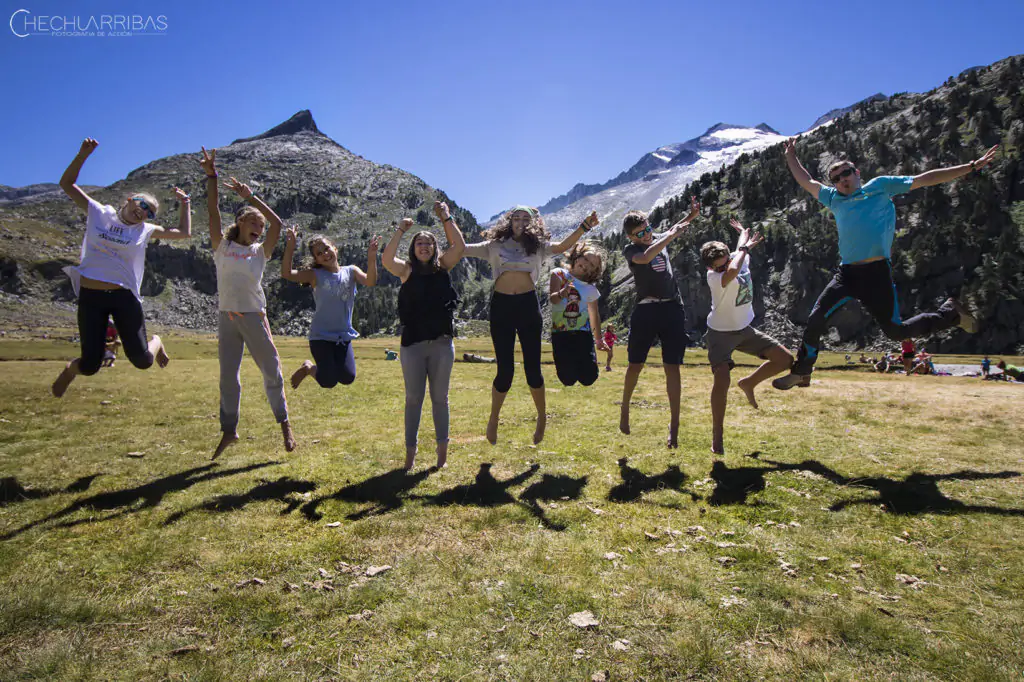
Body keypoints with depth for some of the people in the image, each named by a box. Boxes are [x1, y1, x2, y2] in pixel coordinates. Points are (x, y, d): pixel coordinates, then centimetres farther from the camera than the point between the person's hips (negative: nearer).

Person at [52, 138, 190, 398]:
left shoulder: (145, 230, 9)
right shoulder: (98, 213, 7)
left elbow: (184, 233, 13)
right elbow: (67, 184, 7)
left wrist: (185, 204, 14)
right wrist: (83, 154, -2)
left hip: (124, 297, 1)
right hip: (91, 296, -1)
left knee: (141, 361, -5)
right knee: (90, 366, -2)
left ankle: (155, 342, 32)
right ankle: (71, 369, 37)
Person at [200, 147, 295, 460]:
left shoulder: (260, 252, 6)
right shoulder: (222, 247, 6)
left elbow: (277, 223, -6)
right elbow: (213, 211, -3)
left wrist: (251, 196, -6)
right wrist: (211, 177, -10)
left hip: (255, 317, 0)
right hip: (227, 317, 0)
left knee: (271, 371, 2)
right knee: (228, 377, 7)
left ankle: (284, 424, 16)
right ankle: (229, 431, 19)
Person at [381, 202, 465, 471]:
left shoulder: (442, 267, 7)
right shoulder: (407, 270, 2)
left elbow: (459, 246, -6)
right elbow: (386, 259, -17)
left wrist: (446, 218, -5)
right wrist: (400, 230, -11)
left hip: (442, 343, 1)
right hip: (413, 343, -1)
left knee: (439, 398, 10)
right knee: (413, 399, 7)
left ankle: (442, 451, 20)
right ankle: (410, 453, 15)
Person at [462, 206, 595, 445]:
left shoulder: (538, 246, 10)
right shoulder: (495, 246, 9)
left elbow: (561, 247, -6)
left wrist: (584, 227, -19)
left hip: (528, 305, 0)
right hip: (501, 306, 0)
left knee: (532, 367, 3)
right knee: (505, 370, 1)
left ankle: (542, 418, 25)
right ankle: (493, 421, 23)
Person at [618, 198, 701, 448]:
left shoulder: (659, 239, 13)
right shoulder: (630, 250, -3)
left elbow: (673, 231, 35)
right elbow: (645, 257, -26)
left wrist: (690, 217, 17)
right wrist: (671, 235, -22)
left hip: (673, 309, 3)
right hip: (646, 311, -3)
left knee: (672, 368, 0)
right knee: (636, 365, 4)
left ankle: (674, 425, 6)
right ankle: (624, 409, 29)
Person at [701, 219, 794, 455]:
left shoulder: (741, 257, -5)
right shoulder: (714, 277, -26)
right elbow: (731, 273, -50)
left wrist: (743, 234, 13)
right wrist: (744, 247, -36)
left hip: (745, 329, 7)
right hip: (721, 333, -7)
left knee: (785, 359, 1)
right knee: (722, 381, -22)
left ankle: (749, 383, 23)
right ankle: (717, 436, -8)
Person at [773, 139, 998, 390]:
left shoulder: (880, 186, 12)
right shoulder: (834, 199, 21)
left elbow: (925, 179, 12)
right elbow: (806, 181, 31)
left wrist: (971, 167, 10)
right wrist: (790, 155, 33)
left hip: (876, 272, -3)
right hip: (847, 273, 4)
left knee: (896, 331, -2)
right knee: (816, 318, -9)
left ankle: (950, 314, 26)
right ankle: (801, 372, 4)